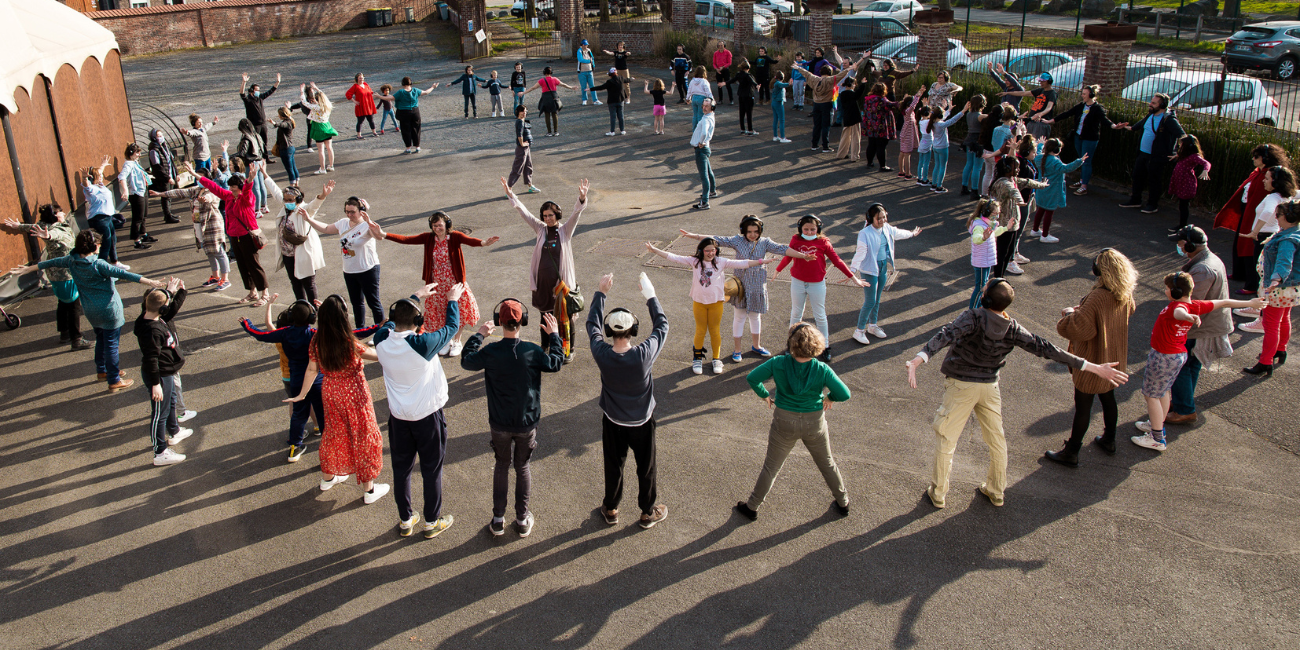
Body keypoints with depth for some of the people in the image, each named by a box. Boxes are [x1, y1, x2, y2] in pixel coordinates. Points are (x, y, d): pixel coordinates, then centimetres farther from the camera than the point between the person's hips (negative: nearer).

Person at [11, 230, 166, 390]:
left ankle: (102, 371, 41)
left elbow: (53, 262, 13)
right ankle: (114, 381, 8)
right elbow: (123, 274, -30)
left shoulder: (72, 261, -4)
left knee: (101, 340, 26)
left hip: (91, 310, 7)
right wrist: (150, 282, -32)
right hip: (109, 309, -7)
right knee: (111, 344, 2)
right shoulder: (98, 265, -25)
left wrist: (28, 269, 28)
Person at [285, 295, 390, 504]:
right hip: (354, 394, -5)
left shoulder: (316, 342, -12)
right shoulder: (351, 344, -29)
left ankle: (327, 478, 47)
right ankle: (369, 490, 24)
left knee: (334, 434, 27)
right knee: (364, 439, 12)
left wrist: (301, 395, 14)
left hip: (330, 392, 5)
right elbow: (379, 356, -20)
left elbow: (311, 370, 0)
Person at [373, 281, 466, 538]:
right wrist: (452, 300, 8)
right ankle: (432, 522, 27)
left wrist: (416, 296, 21)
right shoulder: (423, 344, -27)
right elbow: (451, 327, -10)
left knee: (401, 468, 18)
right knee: (431, 470, 13)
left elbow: (394, 319, 10)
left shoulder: (382, 340, -13)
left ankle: (405, 520, 33)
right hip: (428, 416, -4)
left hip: (398, 416, 4)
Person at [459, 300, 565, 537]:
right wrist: (554, 336, 11)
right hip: (526, 422, 0)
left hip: (499, 424, 0)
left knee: (502, 465, 18)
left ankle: (498, 520, 24)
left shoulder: (490, 352, -17)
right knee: (522, 466, 17)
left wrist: (478, 335, 12)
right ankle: (523, 519, 25)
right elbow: (556, 364, 1)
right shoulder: (532, 351, -18)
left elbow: (467, 361, 3)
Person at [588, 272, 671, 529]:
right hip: (642, 421, -2)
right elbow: (662, 326, -14)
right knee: (646, 468, 18)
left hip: (612, 421, 2)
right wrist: (650, 295, -6)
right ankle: (648, 513, 36)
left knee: (613, 466, 22)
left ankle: (611, 509, 41)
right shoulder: (644, 354, -31)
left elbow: (592, 324, -6)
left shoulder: (602, 354, -25)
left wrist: (601, 293, 0)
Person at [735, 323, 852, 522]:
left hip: (784, 423, 0)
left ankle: (752, 507, 29)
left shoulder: (778, 363, -19)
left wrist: (764, 395, -2)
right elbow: (845, 394, -18)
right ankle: (843, 503, 43)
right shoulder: (822, 370, -19)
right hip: (814, 423, 1)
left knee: (771, 467, 17)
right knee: (827, 464, 25)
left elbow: (751, 378, -19)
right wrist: (830, 398, 3)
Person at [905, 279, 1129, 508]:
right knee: (996, 439, 20)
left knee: (945, 439, 8)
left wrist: (917, 360, -52)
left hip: (961, 386, -4)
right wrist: (1093, 367, -5)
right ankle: (996, 491, 35)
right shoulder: (1012, 329, -9)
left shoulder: (973, 318, -23)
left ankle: (938, 493, 17)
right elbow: (1044, 348, -9)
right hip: (990, 386, 4)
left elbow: (947, 335, -38)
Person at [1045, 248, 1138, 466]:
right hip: (1114, 359, 8)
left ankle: (1071, 452, 16)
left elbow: (1080, 329, -33)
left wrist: (1070, 314, -12)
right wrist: (1078, 311, 8)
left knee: (1083, 406, 4)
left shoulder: (1097, 298, -33)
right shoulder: (1125, 295, -7)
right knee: (1108, 398, 26)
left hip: (1093, 362, -7)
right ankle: (1109, 440, 44)